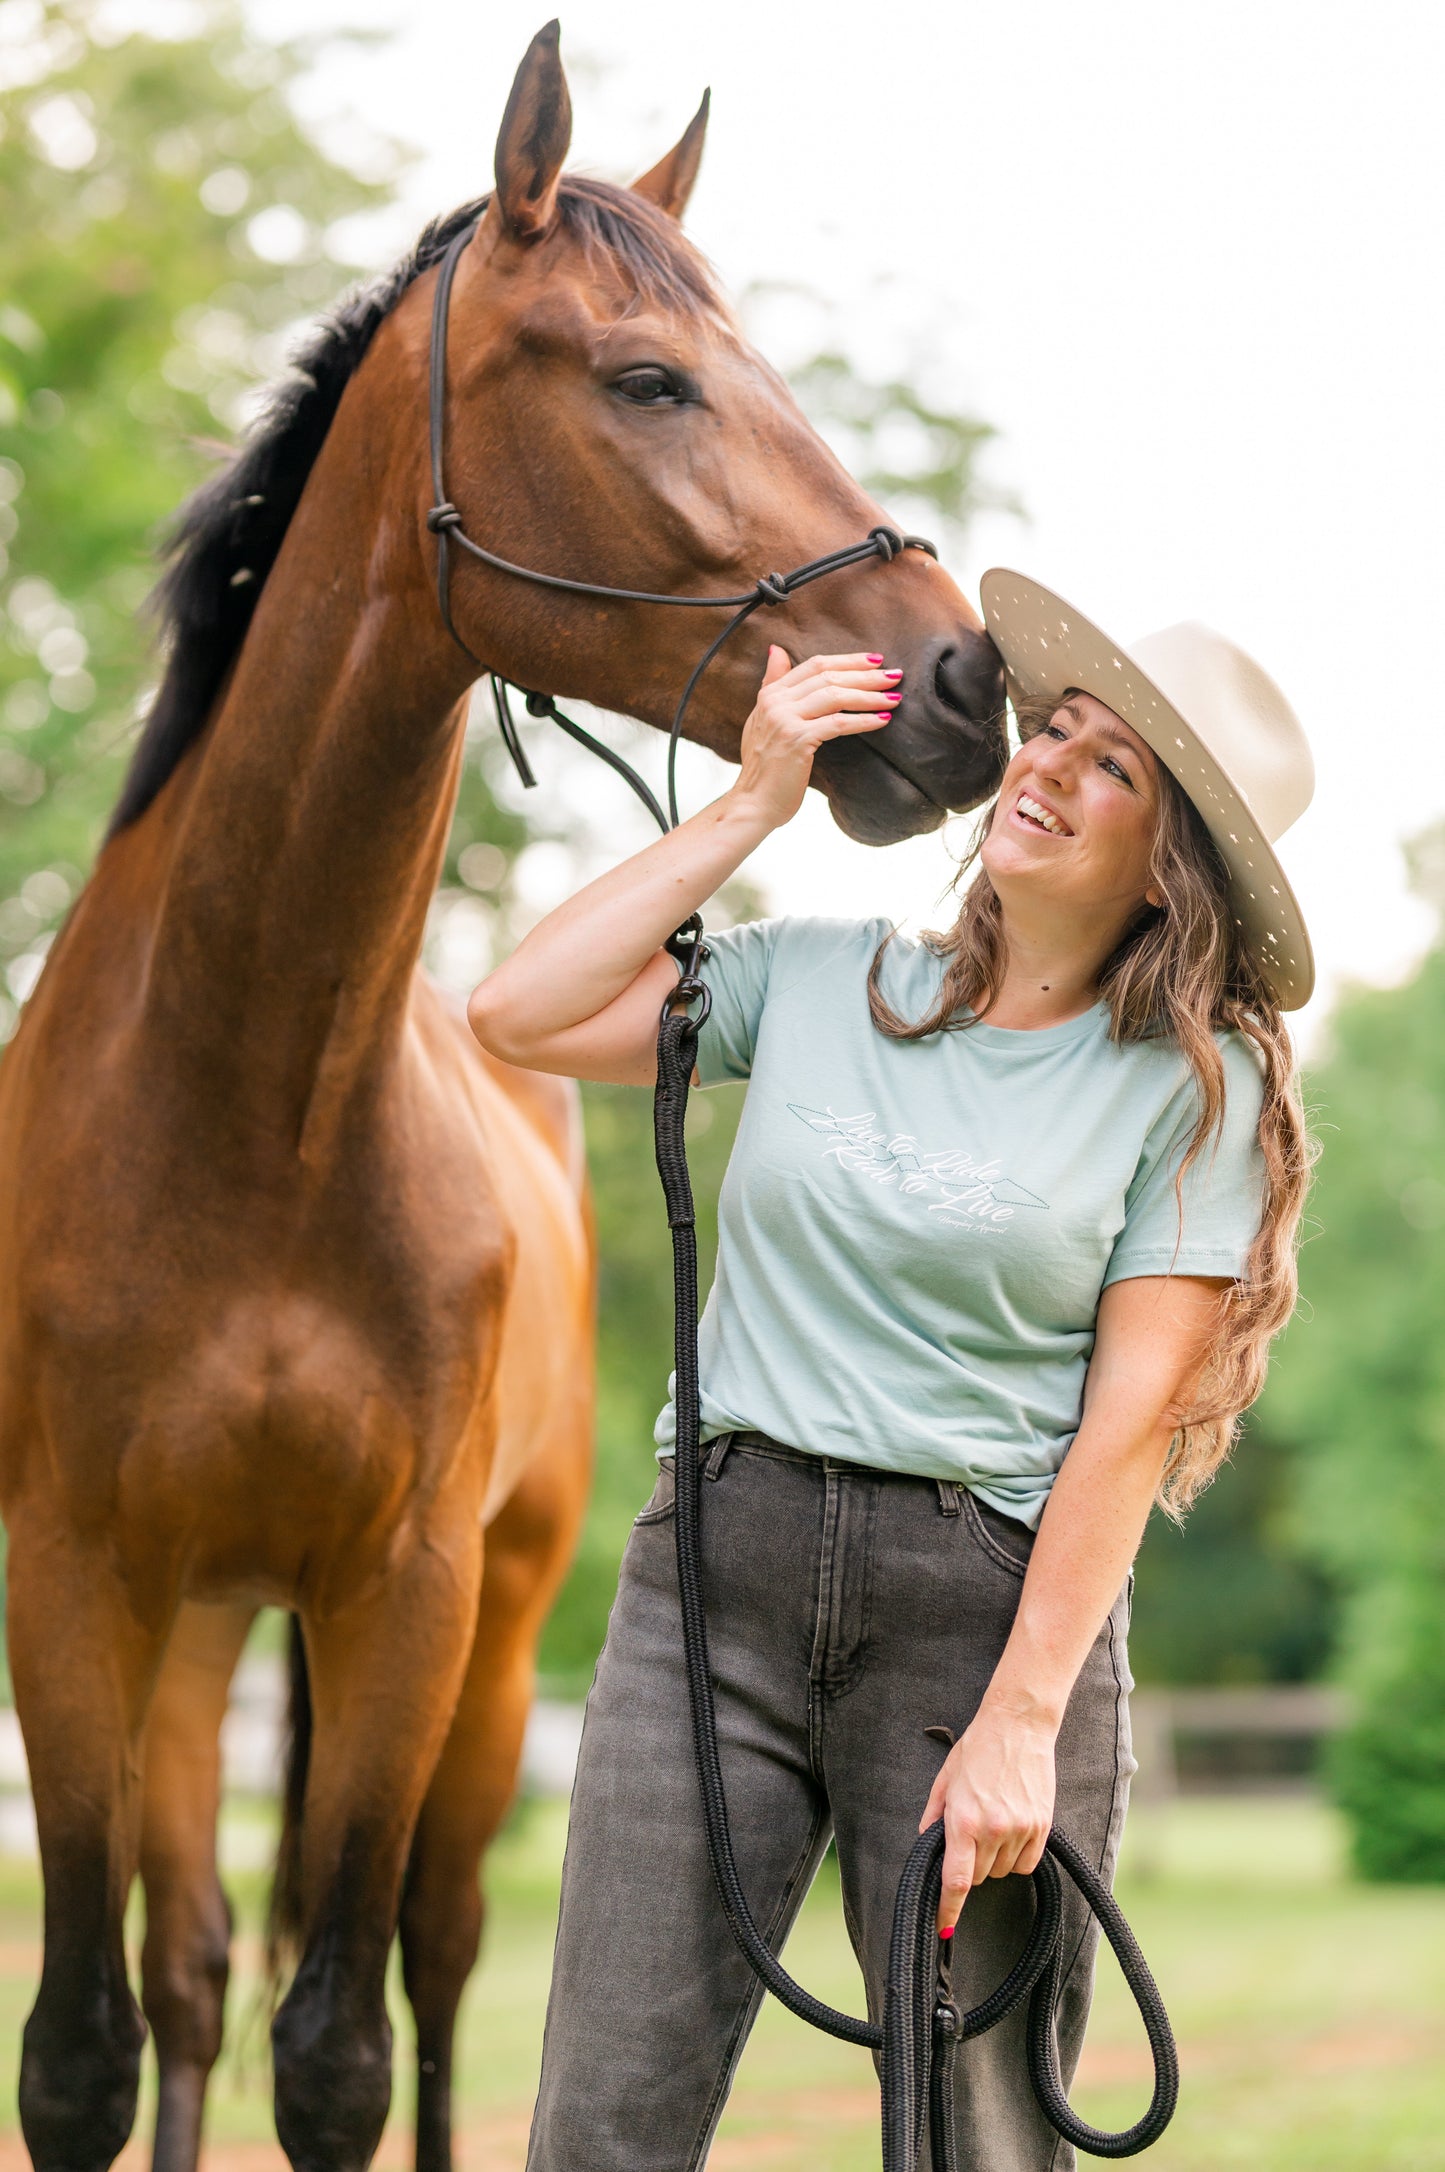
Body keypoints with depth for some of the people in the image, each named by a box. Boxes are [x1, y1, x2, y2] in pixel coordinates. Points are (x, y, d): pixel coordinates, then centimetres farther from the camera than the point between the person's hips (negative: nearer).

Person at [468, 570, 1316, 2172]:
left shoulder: (1193, 1082, 0)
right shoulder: (822, 980, 9)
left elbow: (1133, 1415, -6)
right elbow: (516, 1017, 0)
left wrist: (1021, 1724, -13)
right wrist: (751, 805, 0)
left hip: (986, 1599, -2)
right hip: (721, 1562, 2)